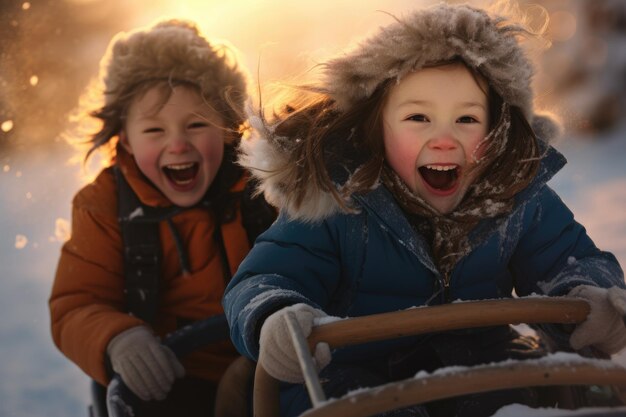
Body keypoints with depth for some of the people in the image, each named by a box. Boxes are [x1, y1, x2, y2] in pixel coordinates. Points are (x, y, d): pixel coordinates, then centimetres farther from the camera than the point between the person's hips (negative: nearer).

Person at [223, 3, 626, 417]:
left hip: (473, 360, 3)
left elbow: (571, 260, 2)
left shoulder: (519, 196, -7)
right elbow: (265, 280, -18)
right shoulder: (331, 199, -16)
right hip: (348, 366, -2)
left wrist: (590, 297, -24)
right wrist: (275, 319, -44)